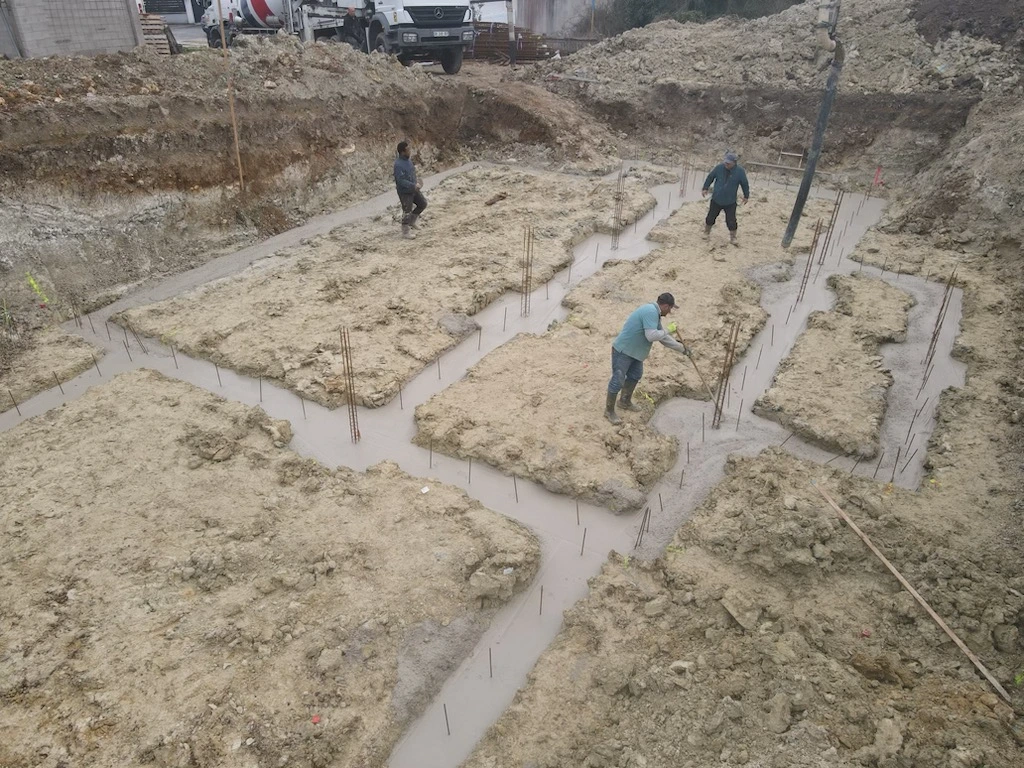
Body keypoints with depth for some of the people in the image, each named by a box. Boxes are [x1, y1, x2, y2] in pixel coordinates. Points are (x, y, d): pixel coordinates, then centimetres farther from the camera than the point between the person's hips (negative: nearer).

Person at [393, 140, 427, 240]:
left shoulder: (408, 159, 1)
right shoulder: (398, 164, -26)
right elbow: (401, 181, -28)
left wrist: (416, 184, 11)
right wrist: (413, 185, -28)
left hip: (413, 189, 8)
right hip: (405, 192, -8)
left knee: (423, 204, 16)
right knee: (407, 212, 3)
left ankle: (411, 221, 33)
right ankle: (406, 232, 20)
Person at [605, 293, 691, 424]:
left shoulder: (654, 313, 10)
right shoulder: (650, 312, -23)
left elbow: (663, 337, 18)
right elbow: (651, 336, -31)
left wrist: (681, 348, 22)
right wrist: (668, 330, -16)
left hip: (634, 351, 11)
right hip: (623, 351, -11)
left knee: (635, 375, 23)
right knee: (618, 380, -3)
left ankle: (625, 401, 40)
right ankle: (609, 410, 8)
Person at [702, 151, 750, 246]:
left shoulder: (740, 172, -11)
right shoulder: (719, 167, -9)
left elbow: (745, 184, 1)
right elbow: (710, 177, 6)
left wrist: (746, 196, 8)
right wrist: (705, 188, 5)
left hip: (730, 202, -1)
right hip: (716, 199, 2)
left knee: (731, 220, -1)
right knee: (711, 217, 11)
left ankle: (733, 237, 17)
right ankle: (707, 232, 35)